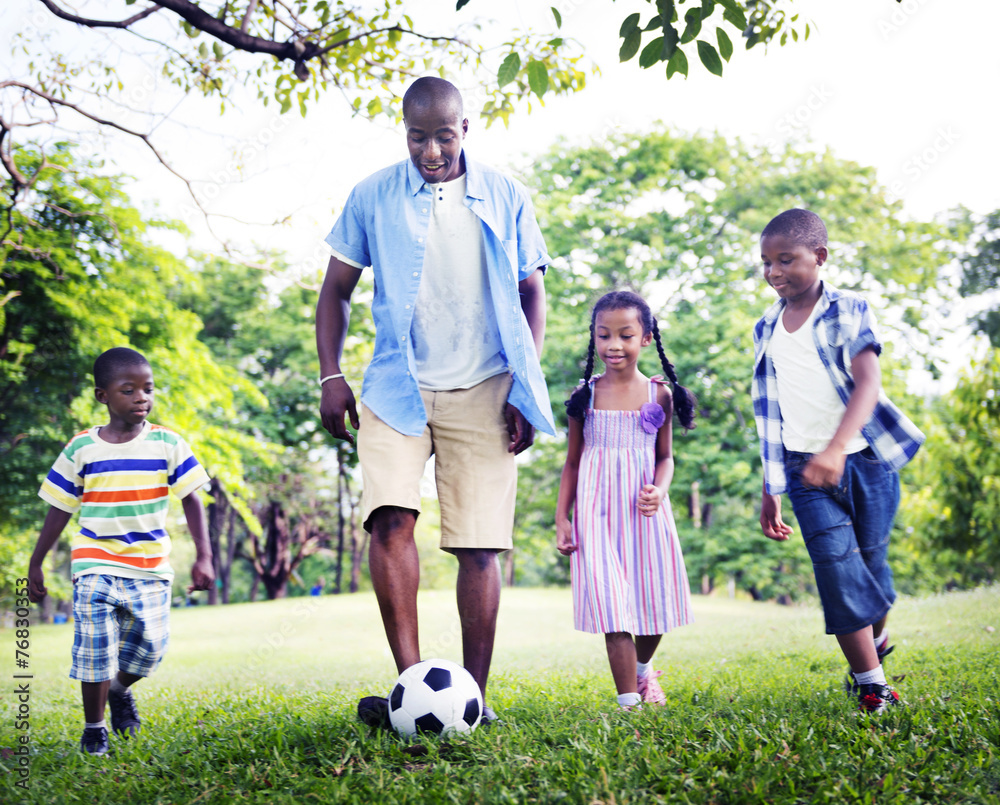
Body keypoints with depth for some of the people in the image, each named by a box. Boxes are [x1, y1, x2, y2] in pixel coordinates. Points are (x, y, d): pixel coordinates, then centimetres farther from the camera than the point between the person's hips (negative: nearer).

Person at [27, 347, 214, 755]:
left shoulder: (167, 443, -1)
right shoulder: (81, 449, -1)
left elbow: (191, 500, 1)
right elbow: (59, 510, 7)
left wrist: (203, 556, -7)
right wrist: (35, 564, 10)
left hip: (151, 567, 1)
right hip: (96, 564, -1)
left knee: (150, 644, -2)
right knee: (95, 645, -8)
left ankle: (120, 690, 32)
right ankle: (93, 728, 13)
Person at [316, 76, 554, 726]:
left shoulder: (507, 198, 8)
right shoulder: (373, 197, 6)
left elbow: (532, 292, 12)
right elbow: (337, 290, 11)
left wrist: (528, 385, 2)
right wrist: (331, 376, 0)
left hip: (483, 392, 1)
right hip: (397, 388, 0)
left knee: (480, 543, -3)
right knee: (391, 518, -20)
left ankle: (473, 695, 7)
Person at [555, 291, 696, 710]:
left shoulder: (659, 394, 4)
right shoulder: (586, 395, 2)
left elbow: (665, 457, 10)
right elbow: (572, 461, 7)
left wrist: (659, 490, -11)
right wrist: (562, 518, 2)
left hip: (644, 511, 2)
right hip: (599, 511, -1)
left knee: (652, 601, 7)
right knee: (612, 605, -8)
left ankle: (642, 669, 39)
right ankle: (629, 702, -3)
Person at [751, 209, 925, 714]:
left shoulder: (849, 310, -2)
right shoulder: (766, 330, 10)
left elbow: (868, 383, -17)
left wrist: (836, 449, -33)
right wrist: (769, 490, 16)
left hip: (863, 458, -2)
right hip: (805, 468, 2)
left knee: (871, 562, 7)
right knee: (837, 566, -10)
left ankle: (876, 640, 37)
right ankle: (870, 683, -2)